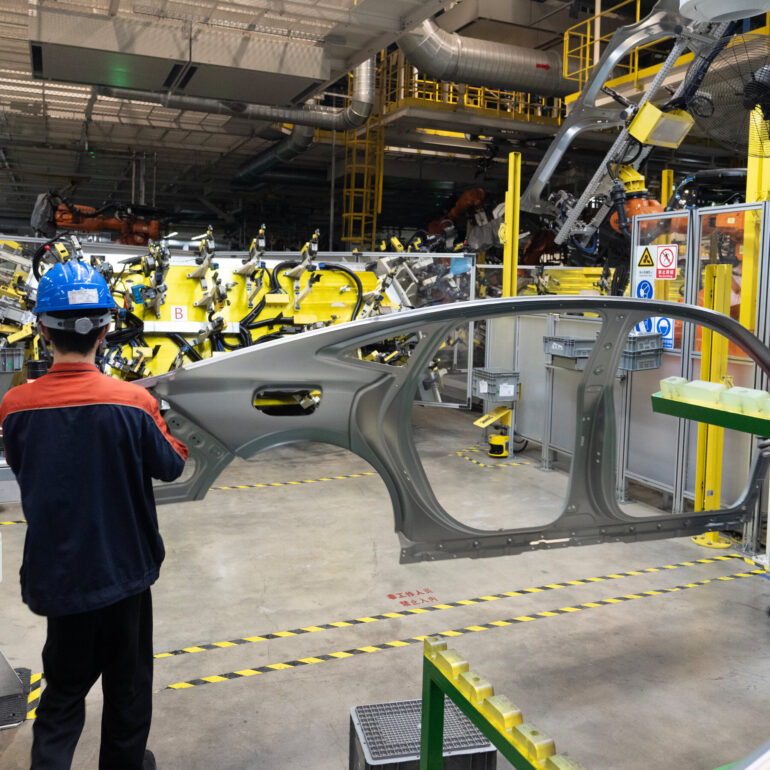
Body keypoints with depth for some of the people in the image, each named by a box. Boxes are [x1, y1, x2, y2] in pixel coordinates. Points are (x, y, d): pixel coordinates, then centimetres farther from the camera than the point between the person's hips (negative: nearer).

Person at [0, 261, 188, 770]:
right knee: (128, 686, 20)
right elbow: (170, 466, -5)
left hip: (56, 572, 2)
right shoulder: (132, 403, -20)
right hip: (122, 571, -2)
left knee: (64, 689, 22)